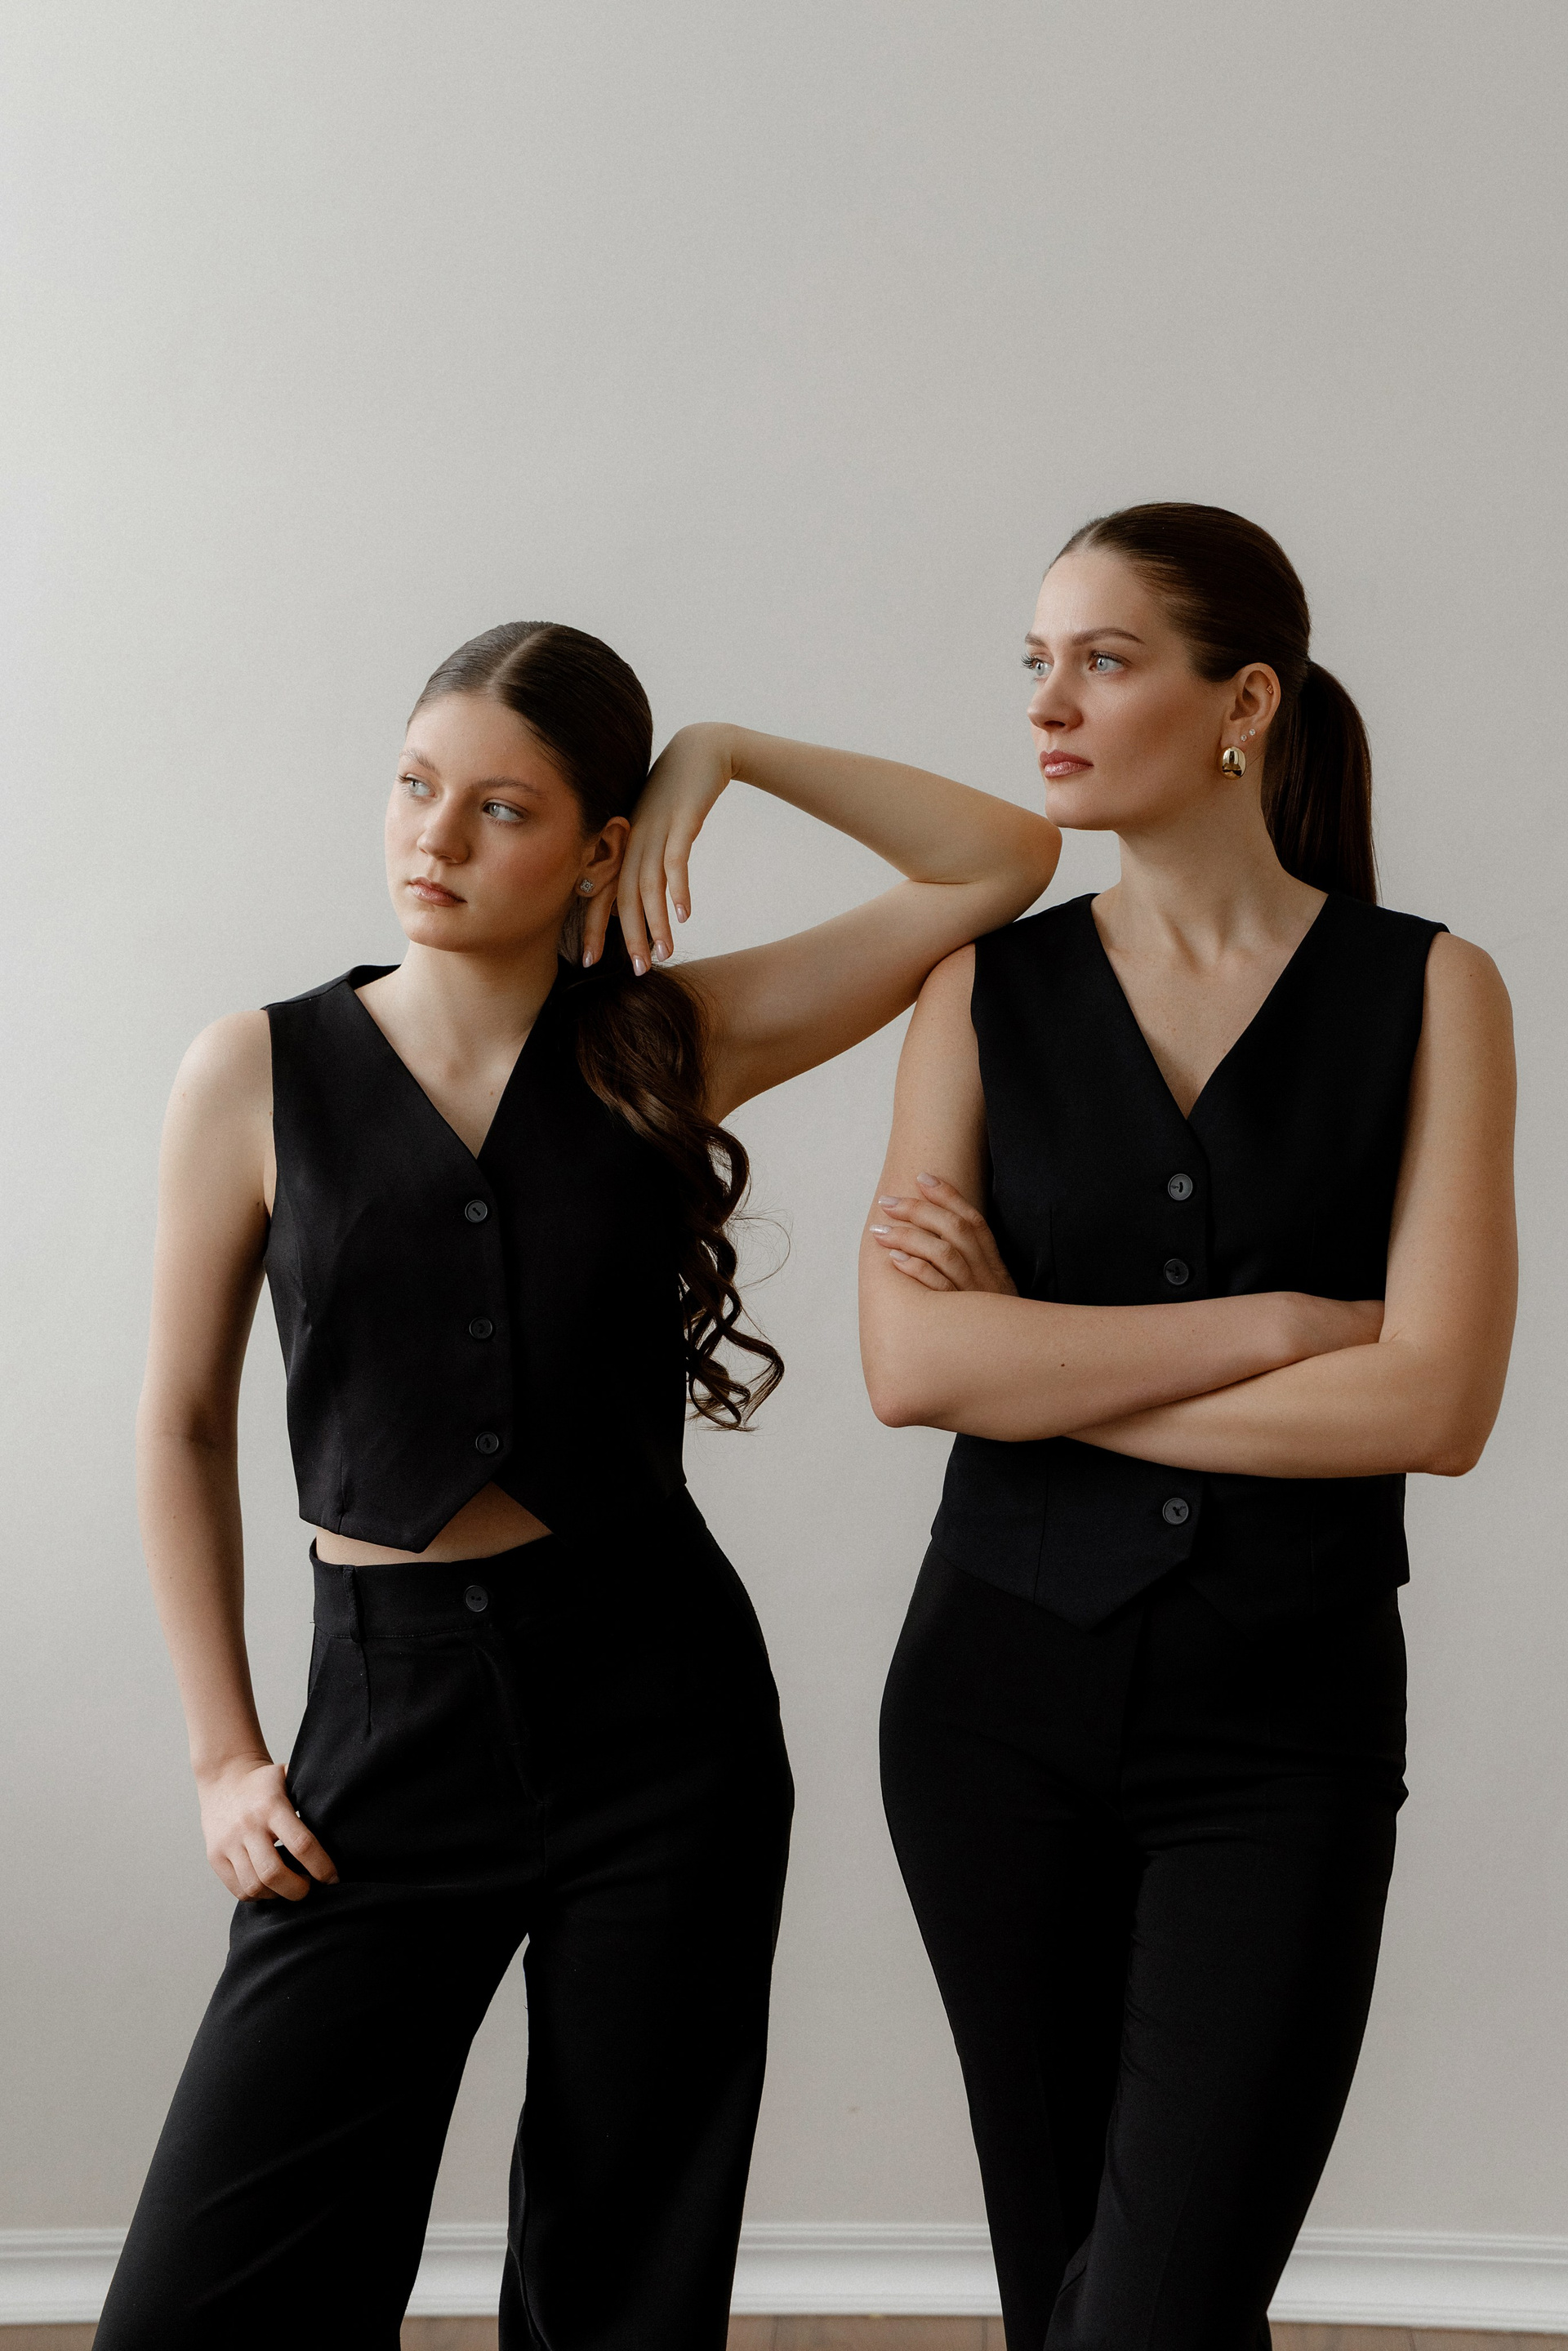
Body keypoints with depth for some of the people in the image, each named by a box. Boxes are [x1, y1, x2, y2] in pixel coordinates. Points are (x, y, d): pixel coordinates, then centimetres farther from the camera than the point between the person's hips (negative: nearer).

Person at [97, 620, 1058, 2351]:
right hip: (390, 1707, 0)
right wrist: (224, 1755, 3)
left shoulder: (669, 1039, 1)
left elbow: (1000, 860, 2)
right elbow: (183, 1425, 6)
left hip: (655, 1690, 1)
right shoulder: (261, 1072, 0)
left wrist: (729, 757, -3)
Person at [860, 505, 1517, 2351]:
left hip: (1283, 1715, -2)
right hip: (1003, 1694, 2)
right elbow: (909, 1363, -10)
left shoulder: (1426, 991, -2)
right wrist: (1277, 1321, -13)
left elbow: (1436, 1401, -12)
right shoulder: (989, 990, 3)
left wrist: (1042, 1366, -10)